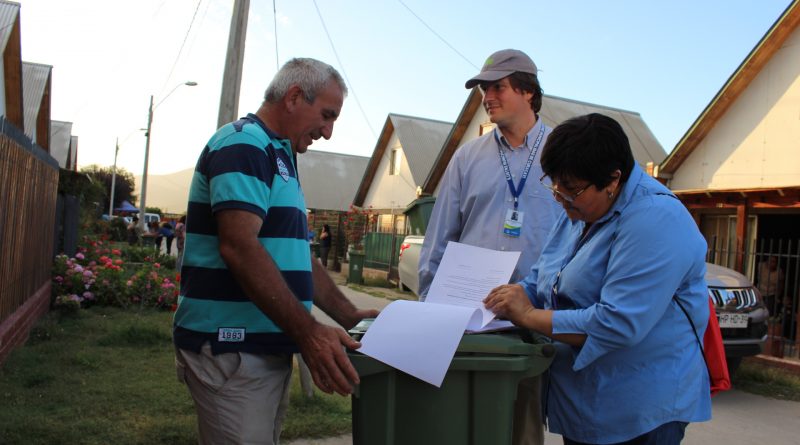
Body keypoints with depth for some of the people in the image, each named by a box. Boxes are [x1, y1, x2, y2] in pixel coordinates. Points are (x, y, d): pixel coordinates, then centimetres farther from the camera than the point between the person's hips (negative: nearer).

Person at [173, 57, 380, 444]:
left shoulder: (278, 157, 18)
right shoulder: (243, 144, -12)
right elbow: (239, 247, -25)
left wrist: (348, 316, 9)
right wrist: (309, 333, -29)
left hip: (270, 348, 10)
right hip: (231, 348, -10)